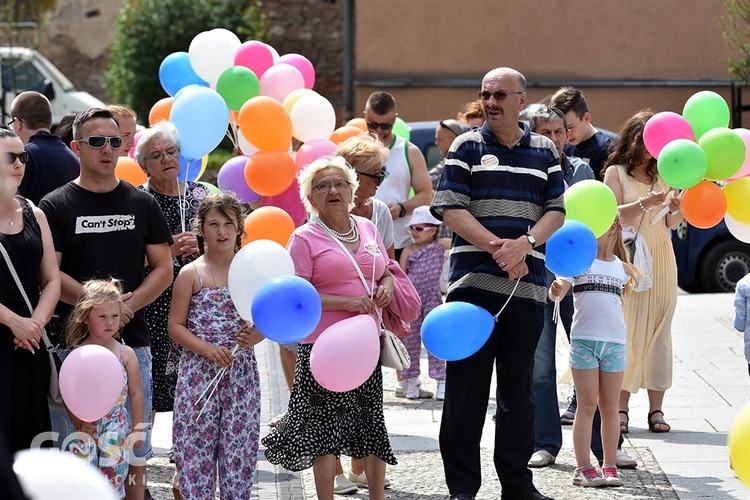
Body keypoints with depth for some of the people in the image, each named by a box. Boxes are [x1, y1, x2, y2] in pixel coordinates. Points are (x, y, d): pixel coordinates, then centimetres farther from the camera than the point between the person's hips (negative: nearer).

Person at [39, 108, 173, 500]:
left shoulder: (142, 204, 12)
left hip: (133, 339, 3)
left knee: (135, 446, 5)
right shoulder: (56, 207, 3)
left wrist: (132, 302, -9)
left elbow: (163, 268, 9)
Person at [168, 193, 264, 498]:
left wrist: (253, 336, -11)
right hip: (199, 371, -2)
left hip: (241, 371, 2)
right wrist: (207, 350, -15)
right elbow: (175, 326, -2)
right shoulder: (191, 273, -1)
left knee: (238, 446, 3)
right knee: (197, 447, -2)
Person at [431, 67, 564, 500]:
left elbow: (557, 212, 7)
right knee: (467, 387, -2)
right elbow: (451, 209, -4)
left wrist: (524, 244, -12)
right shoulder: (467, 147, 6)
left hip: (528, 285, 2)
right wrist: (496, 247, -15)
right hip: (474, 283, -2)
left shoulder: (545, 152, 13)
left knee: (519, 387, 7)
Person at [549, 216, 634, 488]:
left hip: (615, 342, 2)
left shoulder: (622, 267, 10)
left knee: (610, 406, 6)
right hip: (584, 340, -2)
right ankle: (583, 467, 0)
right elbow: (559, 290, -12)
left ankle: (609, 466, 11)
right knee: (587, 405, -2)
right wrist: (556, 290, -30)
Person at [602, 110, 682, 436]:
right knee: (626, 333, -7)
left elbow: (672, 224, 9)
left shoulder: (662, 174, 14)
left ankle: (656, 410, -1)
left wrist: (675, 209, -13)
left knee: (659, 332, -1)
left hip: (660, 259, 3)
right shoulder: (616, 172, 5)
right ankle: (621, 409, -4)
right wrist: (645, 203, -22)